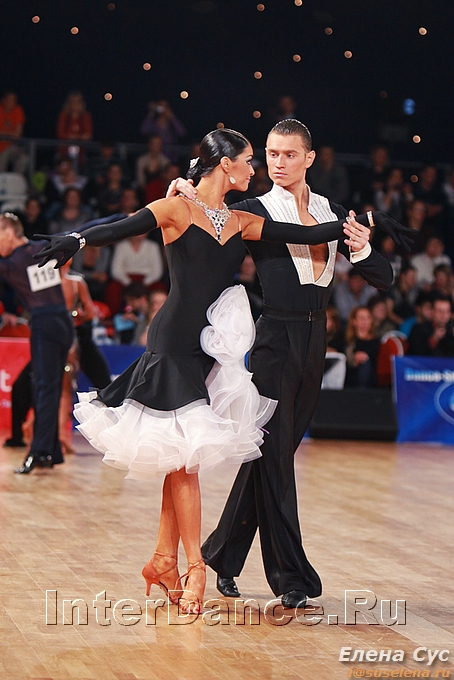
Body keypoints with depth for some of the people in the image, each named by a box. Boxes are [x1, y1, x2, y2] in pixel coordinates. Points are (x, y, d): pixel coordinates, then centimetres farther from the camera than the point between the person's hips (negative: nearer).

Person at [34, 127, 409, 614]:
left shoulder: (242, 223, 15)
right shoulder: (178, 210, -4)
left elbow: (302, 235, 9)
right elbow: (125, 227, -18)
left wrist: (346, 228, -5)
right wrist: (79, 241, -34)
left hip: (210, 348, 7)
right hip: (173, 342, -7)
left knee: (185, 456, 7)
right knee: (184, 453, -6)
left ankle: (164, 560, 15)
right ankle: (195, 568, -1)